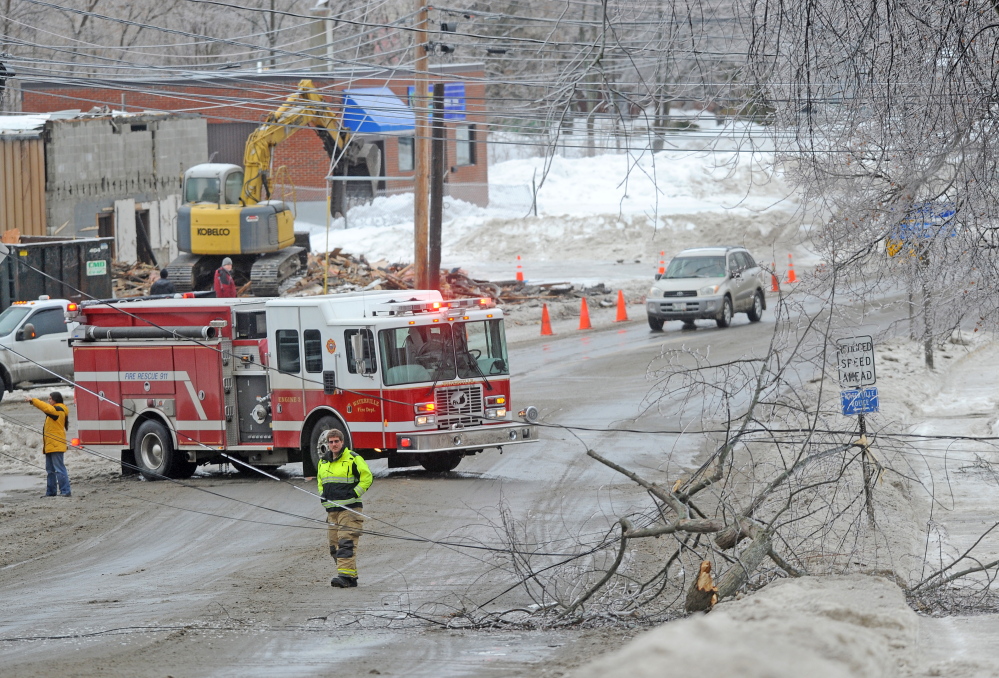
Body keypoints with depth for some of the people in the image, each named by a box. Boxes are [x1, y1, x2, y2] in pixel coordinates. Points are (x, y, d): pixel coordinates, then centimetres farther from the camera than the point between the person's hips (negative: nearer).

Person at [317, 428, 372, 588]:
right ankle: (351, 578, 10)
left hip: (349, 508, -7)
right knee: (335, 546, 5)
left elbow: (367, 477, -3)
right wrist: (322, 494, 15)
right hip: (331, 508, 7)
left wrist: (355, 493, -11)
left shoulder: (352, 459, -5)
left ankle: (346, 576, -24)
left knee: (346, 543, -17)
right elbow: (320, 479, 32)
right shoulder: (323, 461, 15)